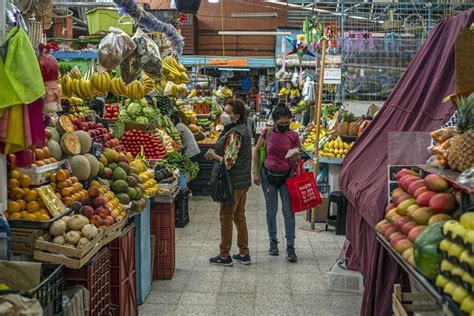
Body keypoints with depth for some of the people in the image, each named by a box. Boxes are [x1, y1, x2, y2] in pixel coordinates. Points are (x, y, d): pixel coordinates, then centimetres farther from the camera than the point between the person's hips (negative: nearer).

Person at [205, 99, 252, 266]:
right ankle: (244, 253, 23)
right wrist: (216, 154, 10)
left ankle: (225, 256, 11)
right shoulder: (242, 129, 12)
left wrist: (214, 156, -8)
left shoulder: (234, 134, -20)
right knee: (239, 216, 16)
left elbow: (229, 162, -24)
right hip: (243, 180, 10)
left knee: (226, 217, 1)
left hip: (233, 182, -10)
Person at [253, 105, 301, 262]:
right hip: (268, 175, 0)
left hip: (286, 176, 0)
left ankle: (290, 246, 4)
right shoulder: (267, 133, -7)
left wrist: (297, 157, -22)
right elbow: (257, 151, 3)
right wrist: (256, 172, -1)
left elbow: (297, 159, 3)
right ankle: (273, 242, 26)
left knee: (289, 212, -2)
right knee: (271, 211, 9)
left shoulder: (293, 136, -5)